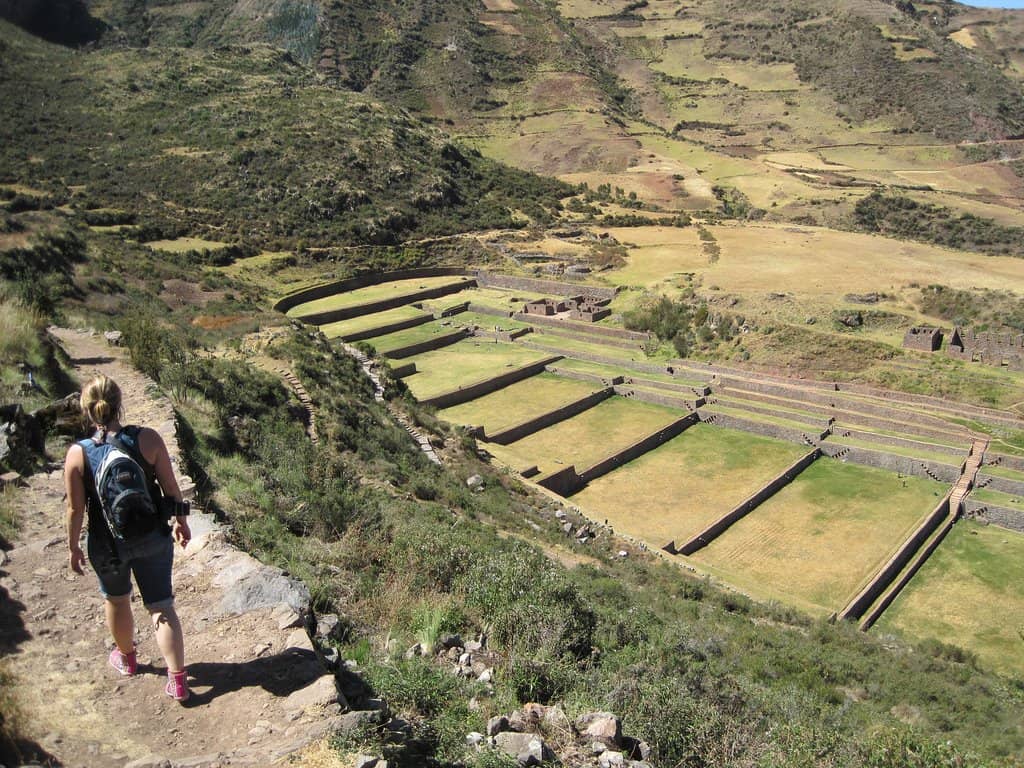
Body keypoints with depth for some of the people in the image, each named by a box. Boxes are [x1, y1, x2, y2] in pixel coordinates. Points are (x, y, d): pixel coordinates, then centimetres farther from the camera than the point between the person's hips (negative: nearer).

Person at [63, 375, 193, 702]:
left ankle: (126, 657, 48)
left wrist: (73, 547, 8)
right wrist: (181, 522, 8)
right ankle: (177, 680, 6)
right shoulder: (148, 439, -15)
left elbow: (76, 509, -8)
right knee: (161, 606, 9)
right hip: (153, 538, 0)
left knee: (117, 600, 26)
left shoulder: (78, 454, -15)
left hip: (108, 544, 0)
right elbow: (171, 487, -8)